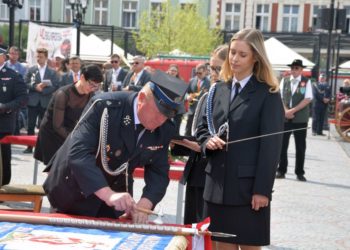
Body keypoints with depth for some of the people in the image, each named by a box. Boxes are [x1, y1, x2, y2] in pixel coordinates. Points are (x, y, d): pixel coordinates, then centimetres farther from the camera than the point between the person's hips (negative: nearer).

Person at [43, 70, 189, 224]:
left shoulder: (164, 130, -12)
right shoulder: (105, 106, -29)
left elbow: (158, 172, -8)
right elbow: (78, 152, -36)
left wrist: (144, 204, -29)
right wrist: (108, 194, -47)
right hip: (73, 192, -4)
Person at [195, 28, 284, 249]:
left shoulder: (268, 95, -6)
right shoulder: (218, 90, 12)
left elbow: (270, 146, -10)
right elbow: (203, 127, 19)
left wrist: (262, 189, -15)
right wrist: (208, 141, -6)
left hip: (248, 186, -5)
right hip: (217, 184, 5)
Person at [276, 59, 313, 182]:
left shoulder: (306, 82, 1)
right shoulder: (284, 81, 8)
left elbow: (307, 99, -8)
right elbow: (280, 97, 5)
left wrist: (293, 110, -15)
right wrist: (286, 111, -11)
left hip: (300, 119, -2)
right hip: (285, 118, 2)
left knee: (300, 147, 3)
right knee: (282, 145, 3)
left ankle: (299, 173, 10)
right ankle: (281, 171, 12)